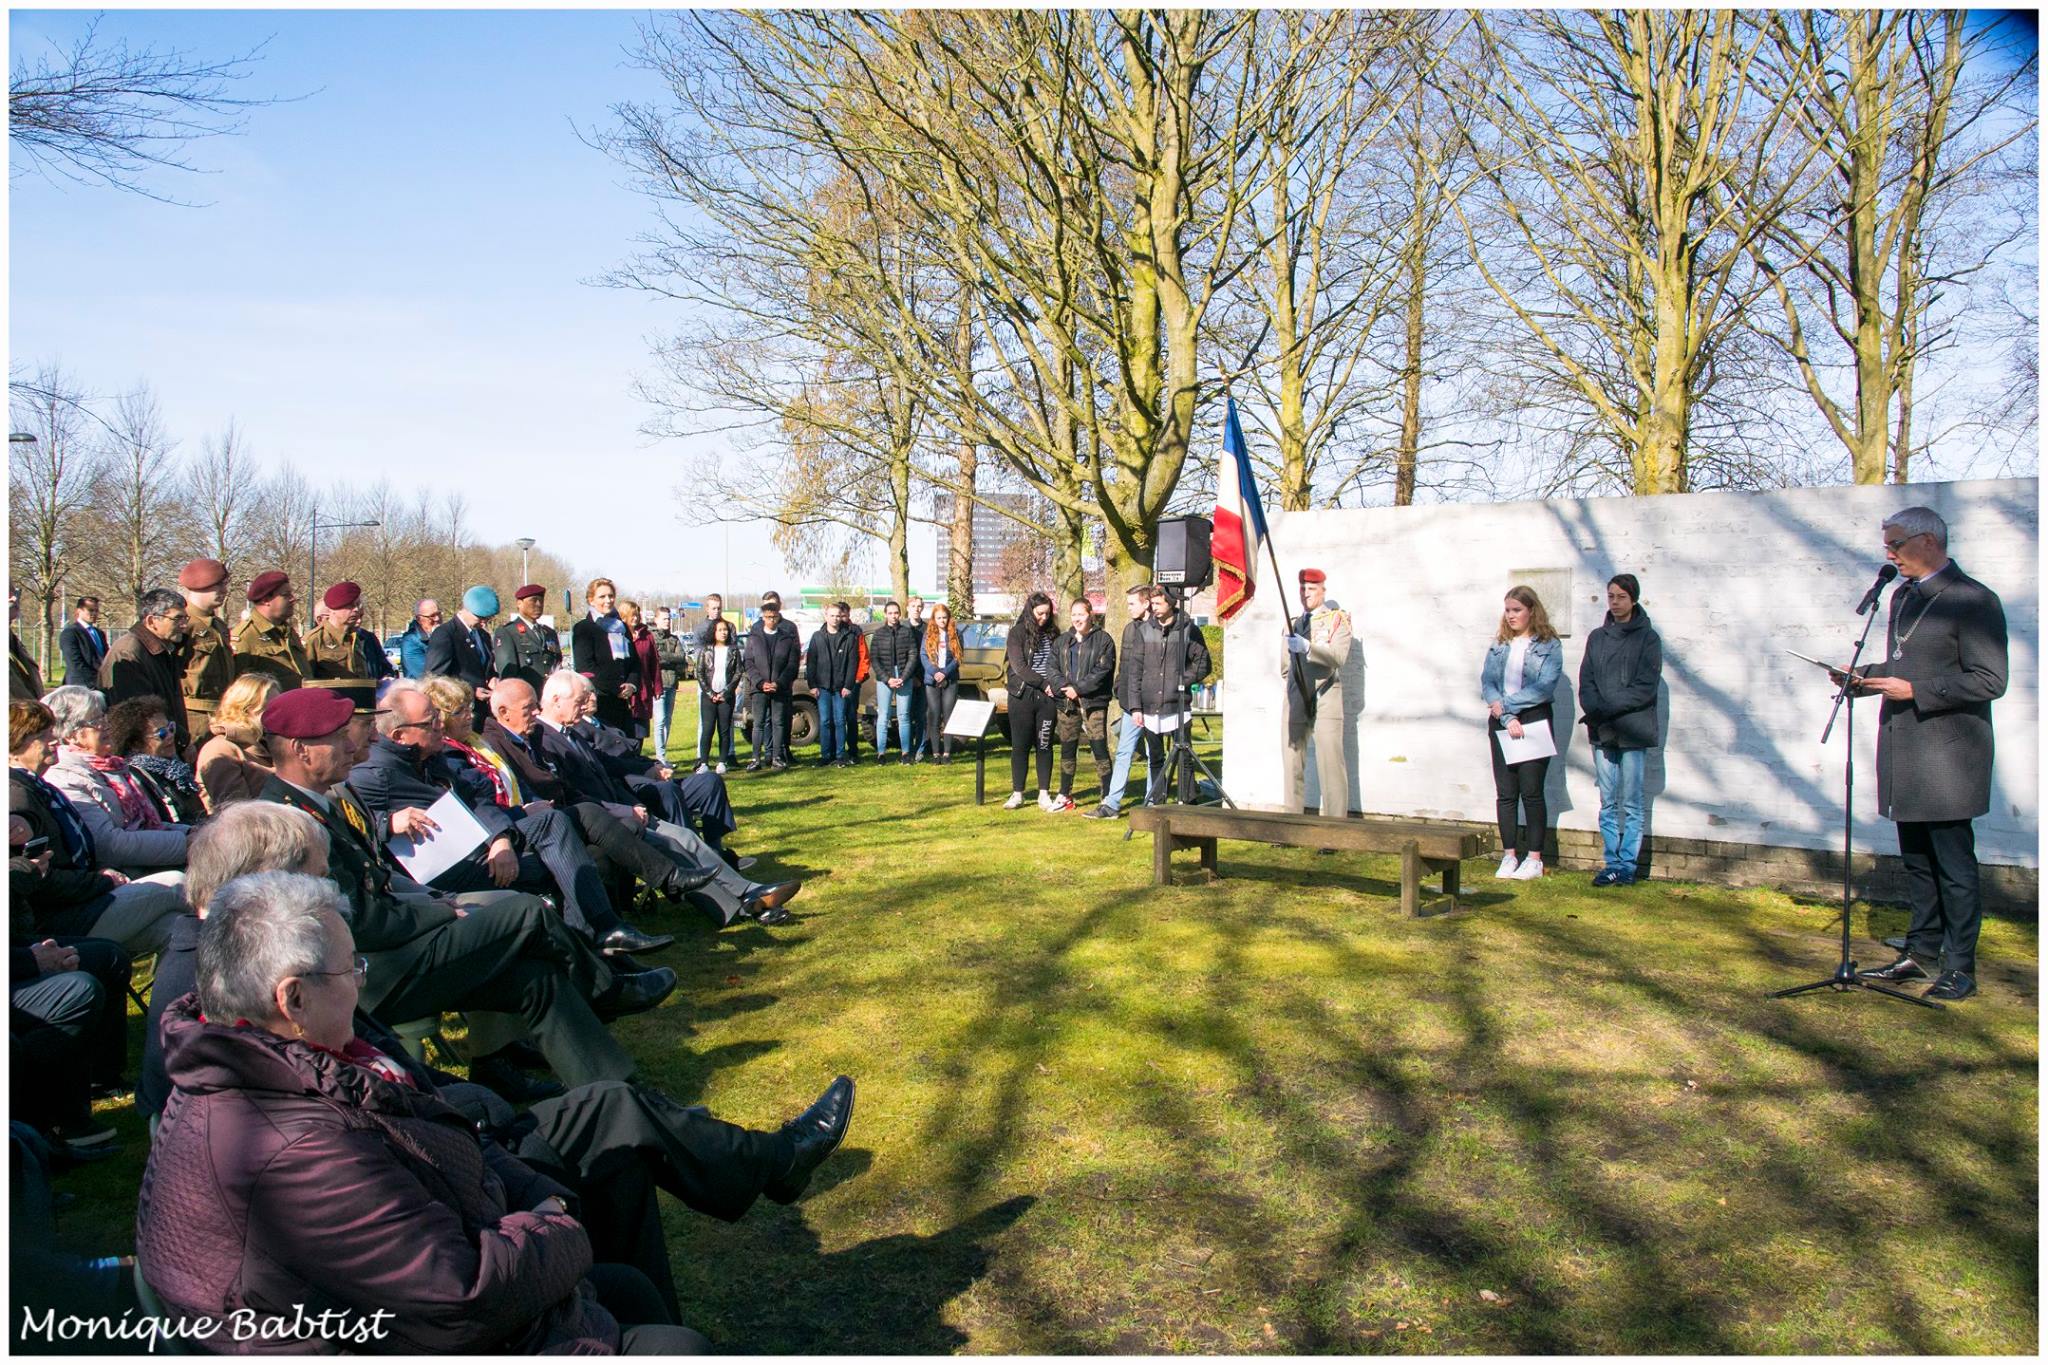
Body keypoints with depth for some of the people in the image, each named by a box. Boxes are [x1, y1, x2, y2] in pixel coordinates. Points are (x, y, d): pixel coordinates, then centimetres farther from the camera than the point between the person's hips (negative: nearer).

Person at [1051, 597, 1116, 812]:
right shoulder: (1062, 641, 16)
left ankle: (1107, 797, -4)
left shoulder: (1102, 639, 0)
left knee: (1099, 747, -8)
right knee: (1067, 750, 11)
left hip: (1094, 703, -5)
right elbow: (1053, 668, 8)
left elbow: (1102, 670, -10)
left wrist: (1078, 688, -15)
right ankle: (1064, 796, 21)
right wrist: (1062, 687, -11)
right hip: (1065, 703, 5)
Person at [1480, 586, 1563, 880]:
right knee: (1505, 793, 5)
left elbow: (1545, 687, -13)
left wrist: (1506, 704, -14)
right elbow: (1487, 683, 0)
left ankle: (1534, 859, 3)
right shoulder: (1498, 645, 10)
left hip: (1534, 723, -4)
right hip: (1501, 724, 4)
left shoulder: (1549, 646, -2)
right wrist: (1507, 717, -13)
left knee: (1531, 792, -3)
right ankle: (1509, 856, 11)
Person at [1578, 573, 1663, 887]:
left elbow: (1645, 687, -9)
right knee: (1608, 803, 7)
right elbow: (1586, 682, 8)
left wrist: (1606, 708, -16)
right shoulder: (1597, 637, 13)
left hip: (1632, 731, -4)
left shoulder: (1647, 638, 0)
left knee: (1631, 803, -1)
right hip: (1601, 731, 4)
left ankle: (1628, 864, 3)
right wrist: (1594, 709, -12)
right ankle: (1610, 863, 11)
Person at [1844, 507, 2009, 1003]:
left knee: (1953, 864, -1)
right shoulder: (1903, 595, 14)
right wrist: (1865, 679, 6)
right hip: (1904, 754, 8)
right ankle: (1921, 953, 24)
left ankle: (1960, 968, 7)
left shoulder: (1973, 600, -12)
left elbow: (1990, 681, -16)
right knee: (1916, 861, 15)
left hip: (1946, 754, -8)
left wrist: (1915, 690, -20)